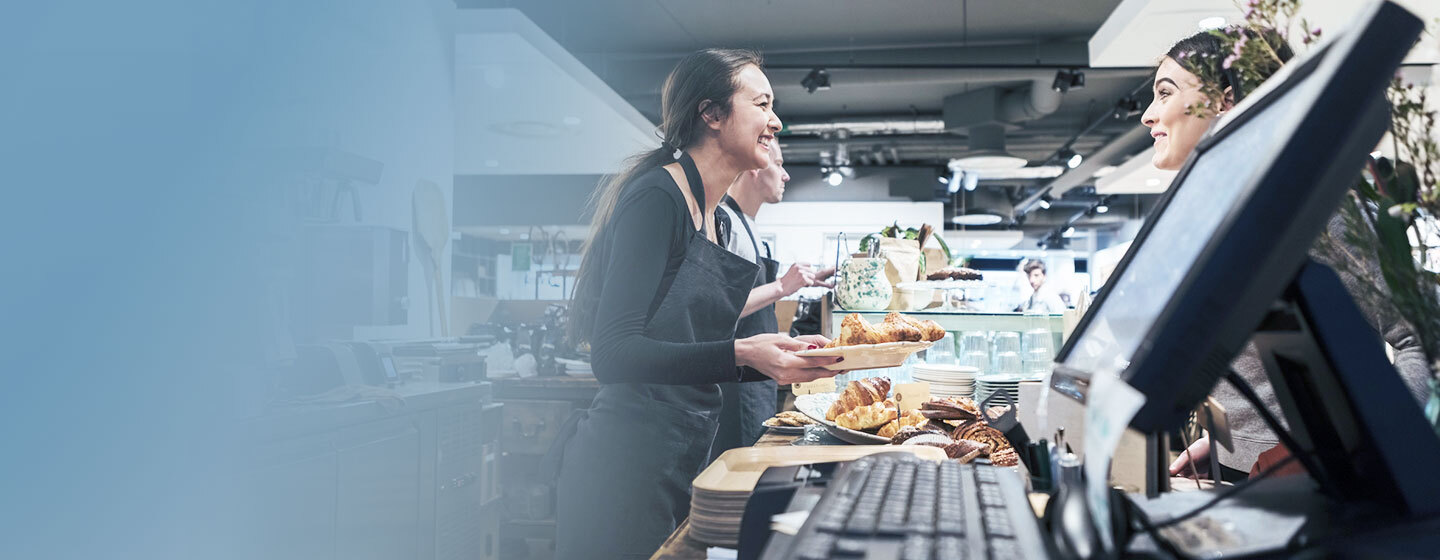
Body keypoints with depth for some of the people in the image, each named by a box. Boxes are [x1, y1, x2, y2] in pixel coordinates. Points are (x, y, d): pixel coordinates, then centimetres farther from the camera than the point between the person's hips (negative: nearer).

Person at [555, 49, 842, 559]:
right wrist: (741, 355, -28)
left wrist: (782, 360, 8)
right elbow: (615, 354, -21)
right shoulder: (657, 197, -14)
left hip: (680, 464, 9)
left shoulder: (711, 217, 14)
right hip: (628, 467, -9)